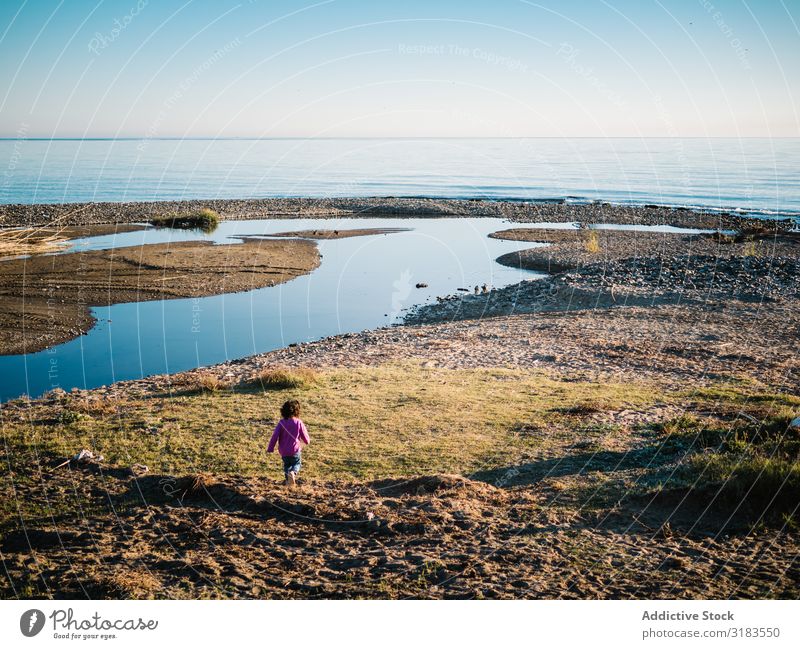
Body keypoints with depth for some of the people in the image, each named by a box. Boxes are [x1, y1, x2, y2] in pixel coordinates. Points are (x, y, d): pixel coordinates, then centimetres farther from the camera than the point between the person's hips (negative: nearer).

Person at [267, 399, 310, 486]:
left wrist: (270, 448, -1)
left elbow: (275, 436, -11)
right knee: (296, 463, 17)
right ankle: (293, 472, -15)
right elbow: (305, 436, -2)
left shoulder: (281, 423, -9)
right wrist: (307, 441, 22)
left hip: (283, 451, 2)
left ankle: (288, 479, 20)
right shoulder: (299, 423, -10)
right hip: (295, 450, -1)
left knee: (287, 464, 25)